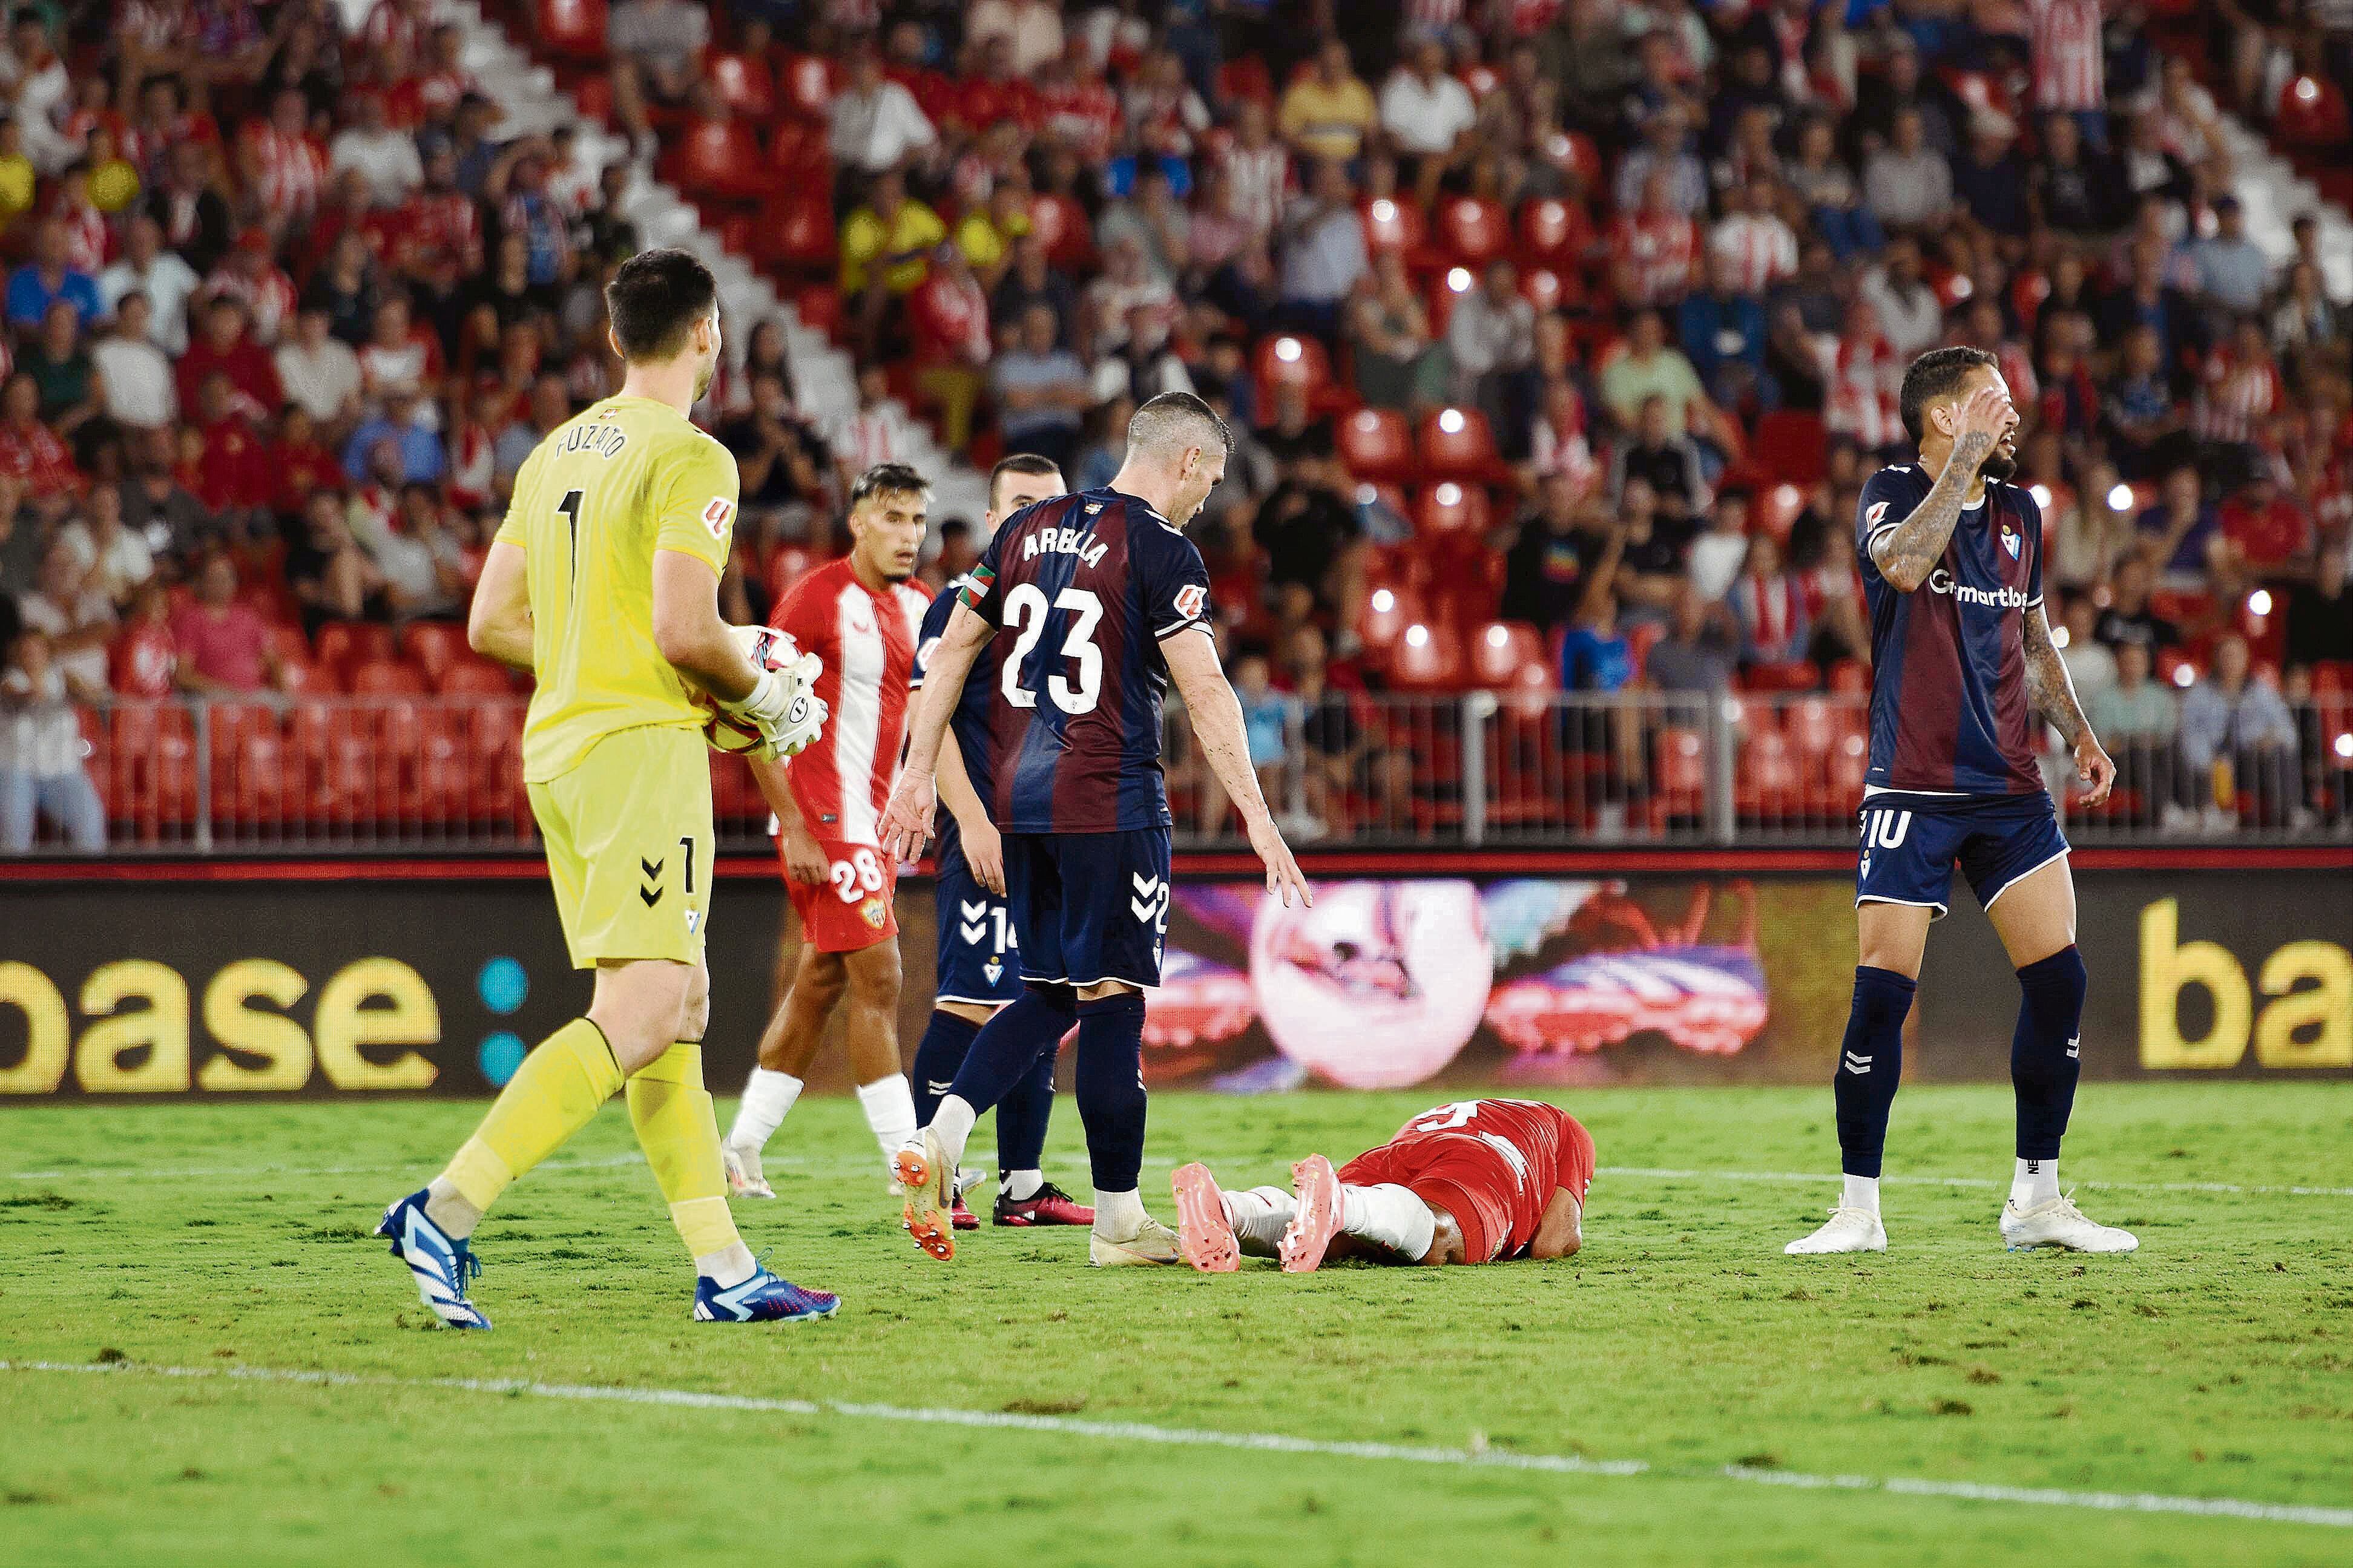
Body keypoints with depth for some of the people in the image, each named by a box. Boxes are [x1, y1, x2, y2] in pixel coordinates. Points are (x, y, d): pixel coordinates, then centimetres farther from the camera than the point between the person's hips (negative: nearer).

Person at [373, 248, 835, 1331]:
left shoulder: (556, 454, 14)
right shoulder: (688, 460, -10)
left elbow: (493, 623, 15)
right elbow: (687, 633, -18)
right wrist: (762, 695, -1)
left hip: (559, 747, 9)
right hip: (641, 750, -9)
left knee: (677, 1008, 10)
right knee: (642, 1014, -12)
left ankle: (723, 1269, 9)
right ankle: (447, 1209, -22)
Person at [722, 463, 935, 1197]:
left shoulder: (916, 609, 12)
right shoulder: (817, 600, -13)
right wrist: (795, 827, -19)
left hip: (876, 822, 8)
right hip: (825, 821, -8)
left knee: (820, 985, 11)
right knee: (878, 979, -11)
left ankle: (741, 1149, 18)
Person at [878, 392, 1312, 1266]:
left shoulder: (1029, 530, 12)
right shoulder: (1159, 549, -9)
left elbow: (951, 654, 14)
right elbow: (1204, 692, -12)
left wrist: (920, 775, 19)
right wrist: (1257, 817, -11)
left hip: (1019, 801, 7)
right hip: (1109, 802, -7)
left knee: (1050, 996, 14)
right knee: (1113, 998, -1)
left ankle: (941, 1136, -4)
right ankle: (1118, 1221, 3)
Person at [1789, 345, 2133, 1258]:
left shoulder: (2018, 514, 14)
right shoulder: (1892, 494, -4)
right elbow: (1904, 564, -28)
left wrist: (2077, 733, 14)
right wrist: (1968, 454, -23)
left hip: (2009, 788, 5)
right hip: (1912, 790, -5)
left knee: (2059, 977, -4)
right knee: (1883, 994, -9)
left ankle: (2037, 1200, 8)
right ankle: (1859, 1211, 2)